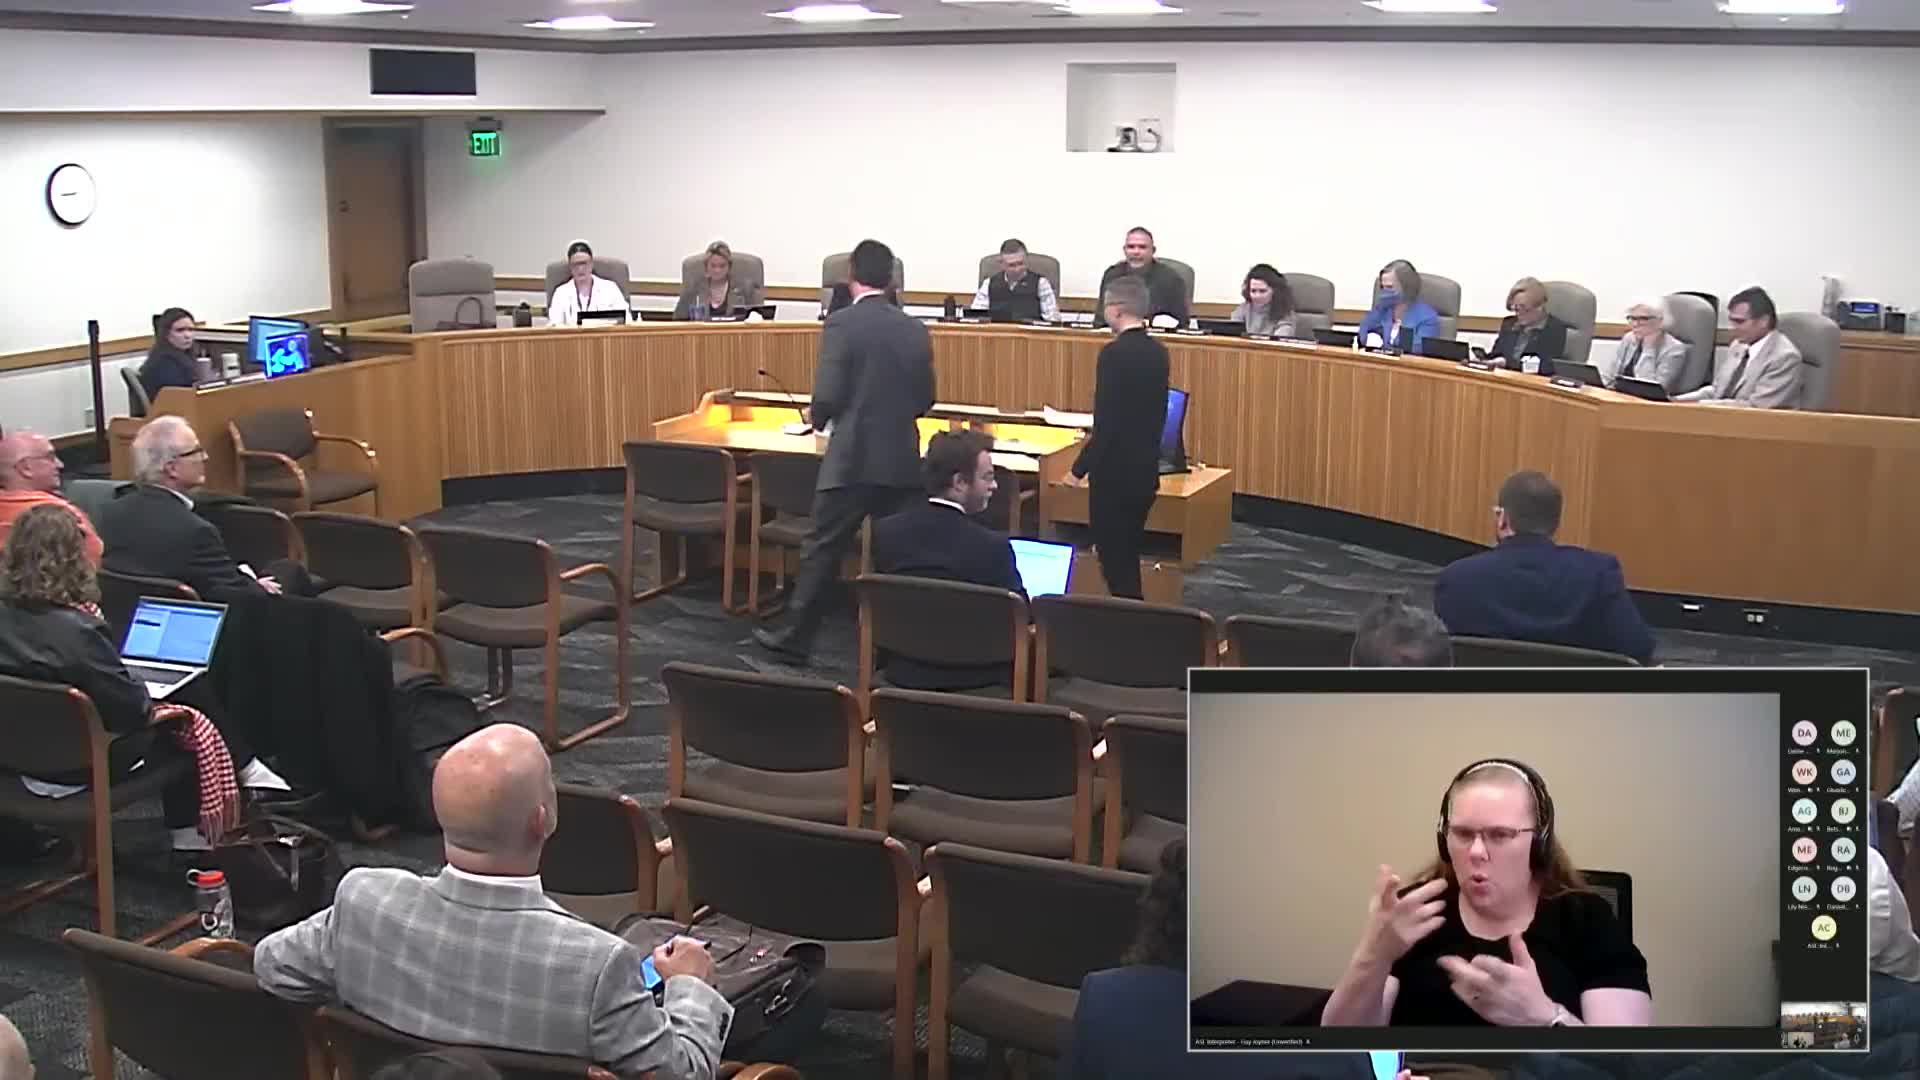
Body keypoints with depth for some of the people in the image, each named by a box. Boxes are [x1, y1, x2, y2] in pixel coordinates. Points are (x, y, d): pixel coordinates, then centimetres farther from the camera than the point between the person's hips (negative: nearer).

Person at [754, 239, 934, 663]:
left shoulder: (842, 324, -10)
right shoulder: (915, 329, 4)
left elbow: (828, 395, -15)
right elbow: (924, 400, 9)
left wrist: (818, 418, 7)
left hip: (852, 458, -4)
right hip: (901, 460, 4)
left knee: (822, 548, 5)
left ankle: (797, 637, 12)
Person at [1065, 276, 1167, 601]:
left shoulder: (1114, 353, -19)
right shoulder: (1158, 351, 5)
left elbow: (1106, 422, -21)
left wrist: (1079, 469, -12)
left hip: (1115, 474, -8)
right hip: (1145, 471, 8)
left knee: (1114, 560, 1)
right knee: (1128, 555, 18)